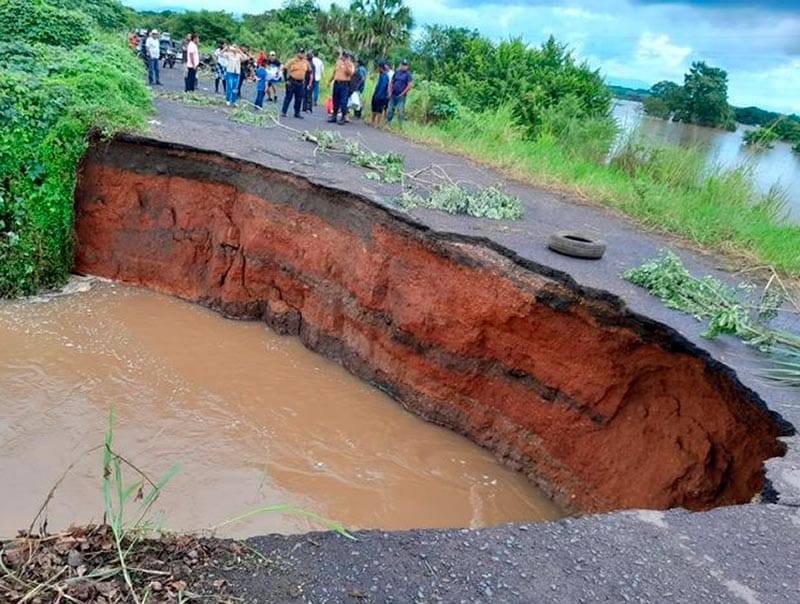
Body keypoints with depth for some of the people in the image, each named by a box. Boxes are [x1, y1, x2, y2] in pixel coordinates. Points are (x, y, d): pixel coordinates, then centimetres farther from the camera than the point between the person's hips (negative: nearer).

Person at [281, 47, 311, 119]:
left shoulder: (306, 62, 7)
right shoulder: (292, 61, -6)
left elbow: (309, 71, 20)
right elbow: (285, 69, -6)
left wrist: (304, 80, 12)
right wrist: (287, 80, -9)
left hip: (300, 83, 4)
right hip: (291, 82, -4)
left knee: (299, 99, 4)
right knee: (288, 97, -2)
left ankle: (297, 113, 13)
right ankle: (283, 112, 3)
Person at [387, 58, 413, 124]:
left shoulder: (408, 74, -4)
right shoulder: (396, 72, 10)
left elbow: (410, 85, -11)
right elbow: (391, 82, 14)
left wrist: (403, 93, -12)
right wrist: (390, 92, 4)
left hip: (401, 96, -5)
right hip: (393, 95, 5)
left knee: (400, 111, -6)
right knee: (390, 109, 10)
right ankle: (388, 122, 20)